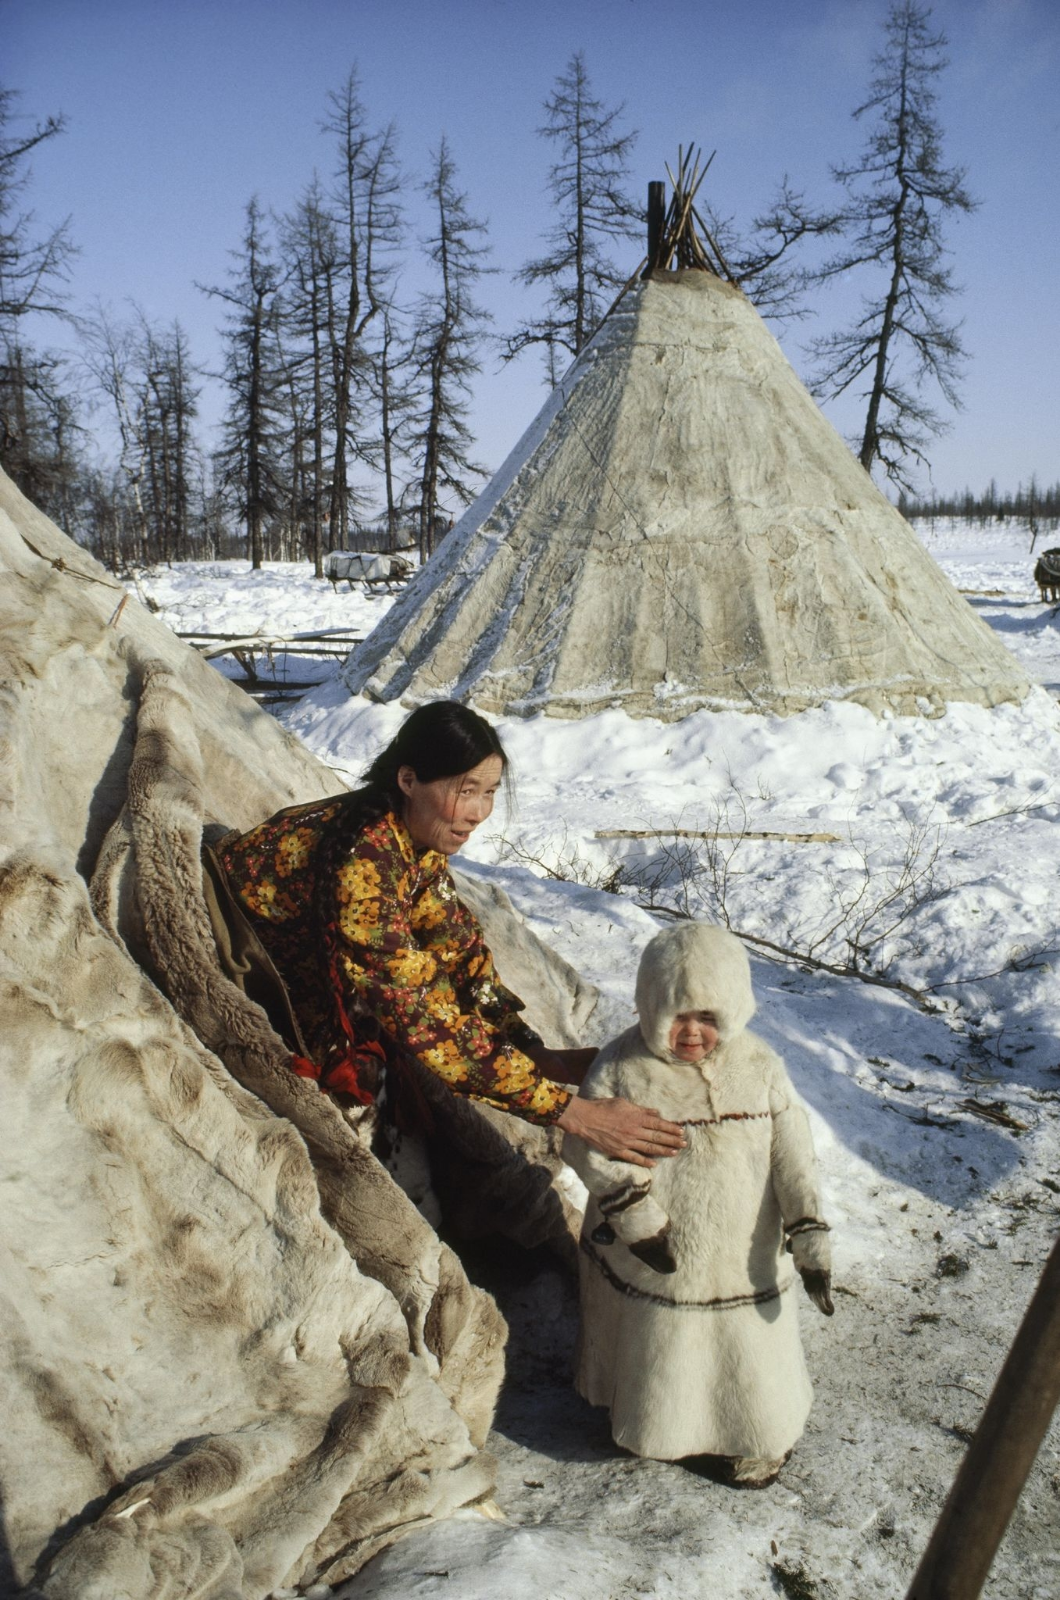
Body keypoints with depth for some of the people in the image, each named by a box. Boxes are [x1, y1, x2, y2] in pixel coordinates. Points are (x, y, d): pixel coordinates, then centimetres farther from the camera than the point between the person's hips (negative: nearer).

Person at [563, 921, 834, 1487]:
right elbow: (586, 1142, -15)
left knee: (750, 1356, 17)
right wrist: (633, 1215, -23)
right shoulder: (622, 1068, -15)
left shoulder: (758, 1066, -9)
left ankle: (759, 1440, 45)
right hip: (651, 1263, -1)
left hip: (743, 1264, 1)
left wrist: (810, 1240, -12)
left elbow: (792, 1154, -7)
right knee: (654, 1356, 20)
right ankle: (654, 1428, 49)